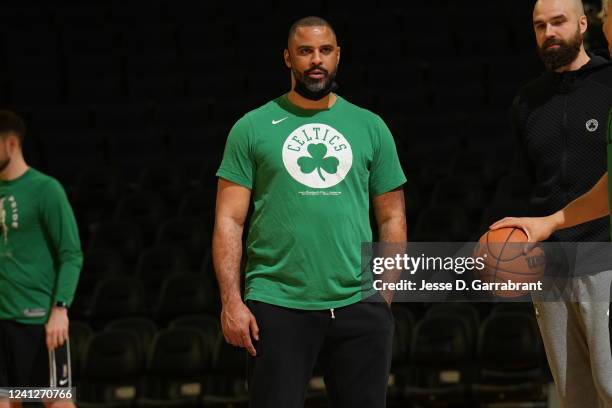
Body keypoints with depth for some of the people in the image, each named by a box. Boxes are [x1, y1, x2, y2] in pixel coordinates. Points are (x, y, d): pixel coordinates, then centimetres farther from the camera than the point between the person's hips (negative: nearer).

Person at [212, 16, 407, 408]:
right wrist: (231, 300, -8)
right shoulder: (253, 127, 4)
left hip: (359, 305, 2)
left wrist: (387, 294, 3)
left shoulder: (370, 127, 10)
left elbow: (392, 218, 12)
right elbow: (229, 221, 1)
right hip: (277, 305, -2)